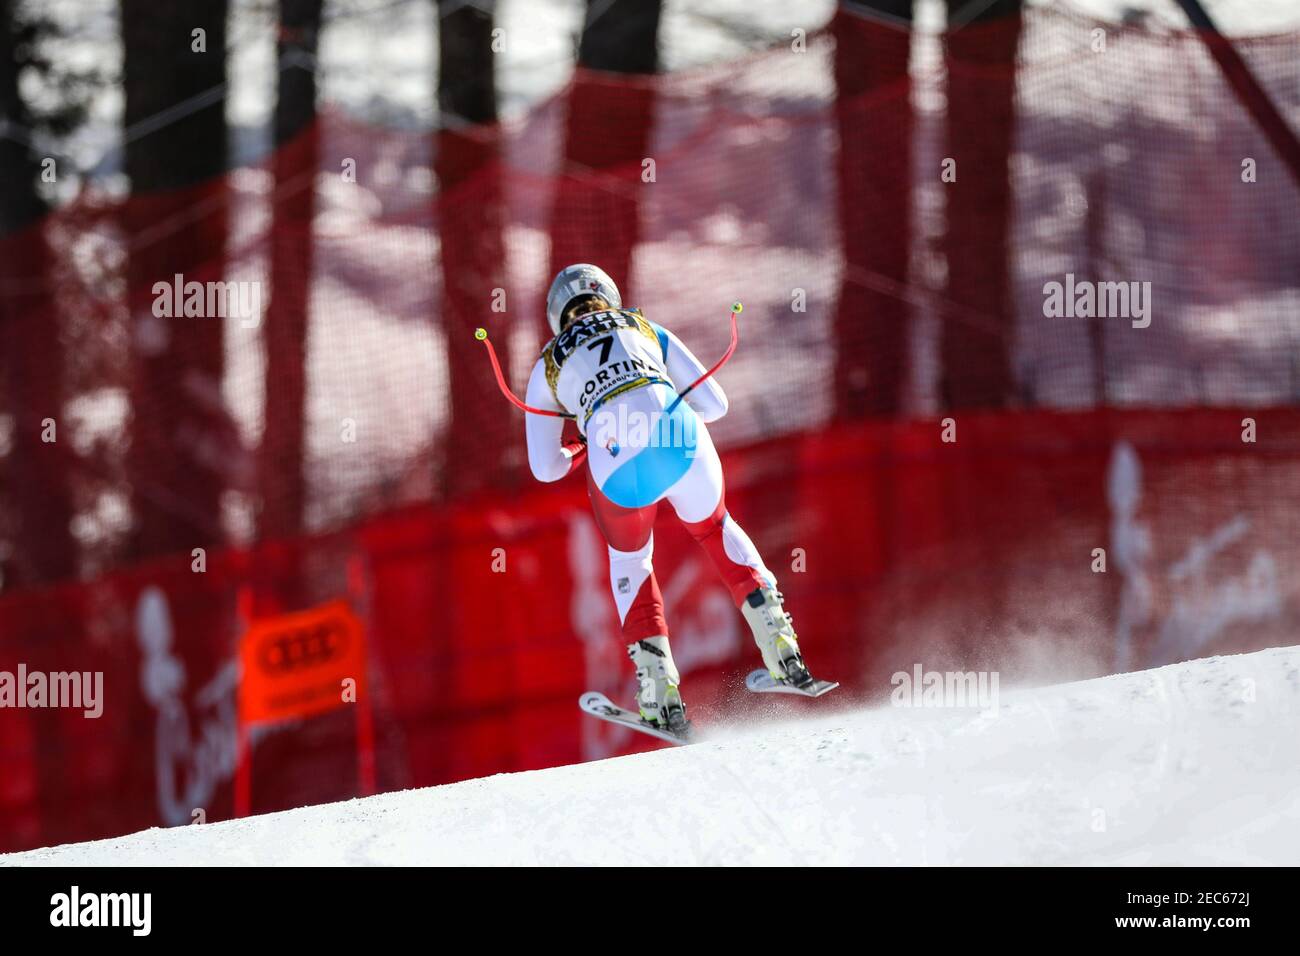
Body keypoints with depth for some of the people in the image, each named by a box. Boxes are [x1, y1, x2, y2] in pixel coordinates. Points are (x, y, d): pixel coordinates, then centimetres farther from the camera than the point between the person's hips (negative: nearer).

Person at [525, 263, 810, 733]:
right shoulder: (645, 330, 30)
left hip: (616, 463, -1)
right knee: (714, 527, 33)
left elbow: (545, 467, 27)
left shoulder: (548, 366, 28)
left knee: (628, 559, 29)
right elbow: (714, 404, 27)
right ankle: (777, 638, 20)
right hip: (679, 438, 1)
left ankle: (660, 692, 15)